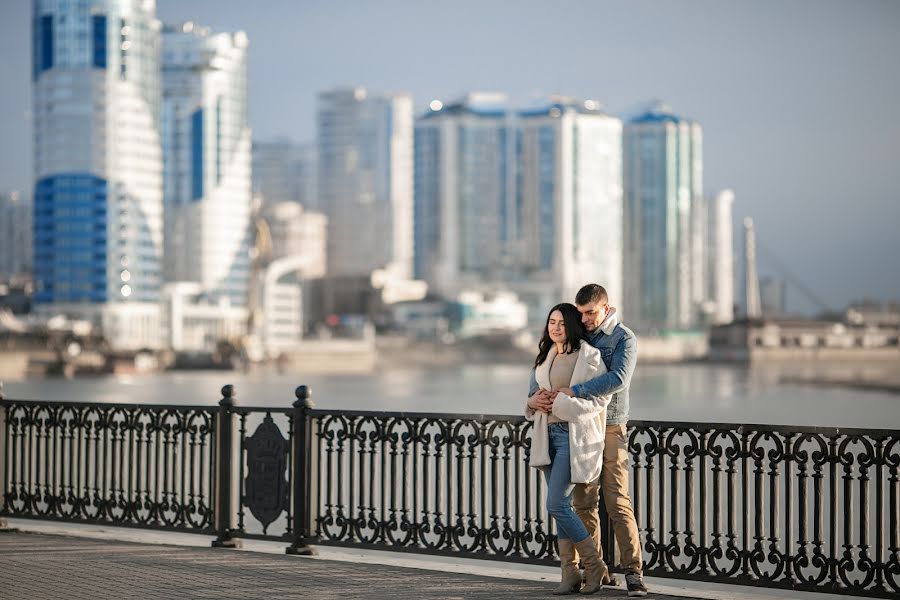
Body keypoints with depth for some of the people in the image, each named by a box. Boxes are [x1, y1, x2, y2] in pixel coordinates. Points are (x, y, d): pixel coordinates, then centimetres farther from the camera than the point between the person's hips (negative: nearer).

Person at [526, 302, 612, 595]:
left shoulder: (588, 356, -8)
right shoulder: (545, 356, 14)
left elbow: (600, 398, -12)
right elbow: (535, 391, 22)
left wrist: (562, 403, -19)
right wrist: (534, 401, -2)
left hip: (575, 436, -7)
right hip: (549, 434, 7)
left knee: (556, 504, -13)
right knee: (562, 505, 7)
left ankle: (594, 565, 2)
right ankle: (570, 574, 12)